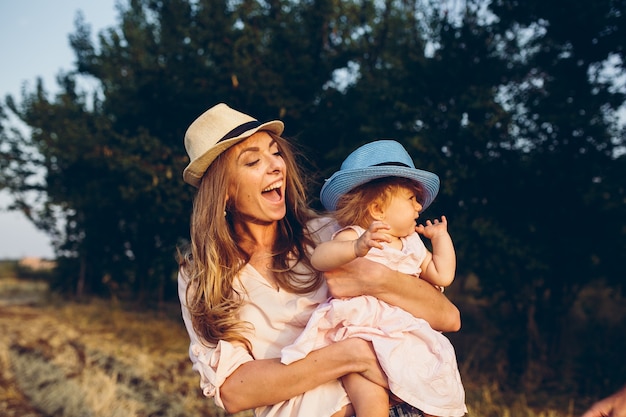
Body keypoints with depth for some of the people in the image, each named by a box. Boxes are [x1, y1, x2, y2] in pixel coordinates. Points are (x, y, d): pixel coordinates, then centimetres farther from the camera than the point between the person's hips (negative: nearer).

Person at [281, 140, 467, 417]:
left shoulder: (412, 244, 18)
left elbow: (442, 276, 18)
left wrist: (441, 237, 19)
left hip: (405, 339, 7)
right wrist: (358, 247, -42)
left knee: (439, 392, -3)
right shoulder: (354, 237, -6)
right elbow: (319, 257, -25)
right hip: (359, 336, -6)